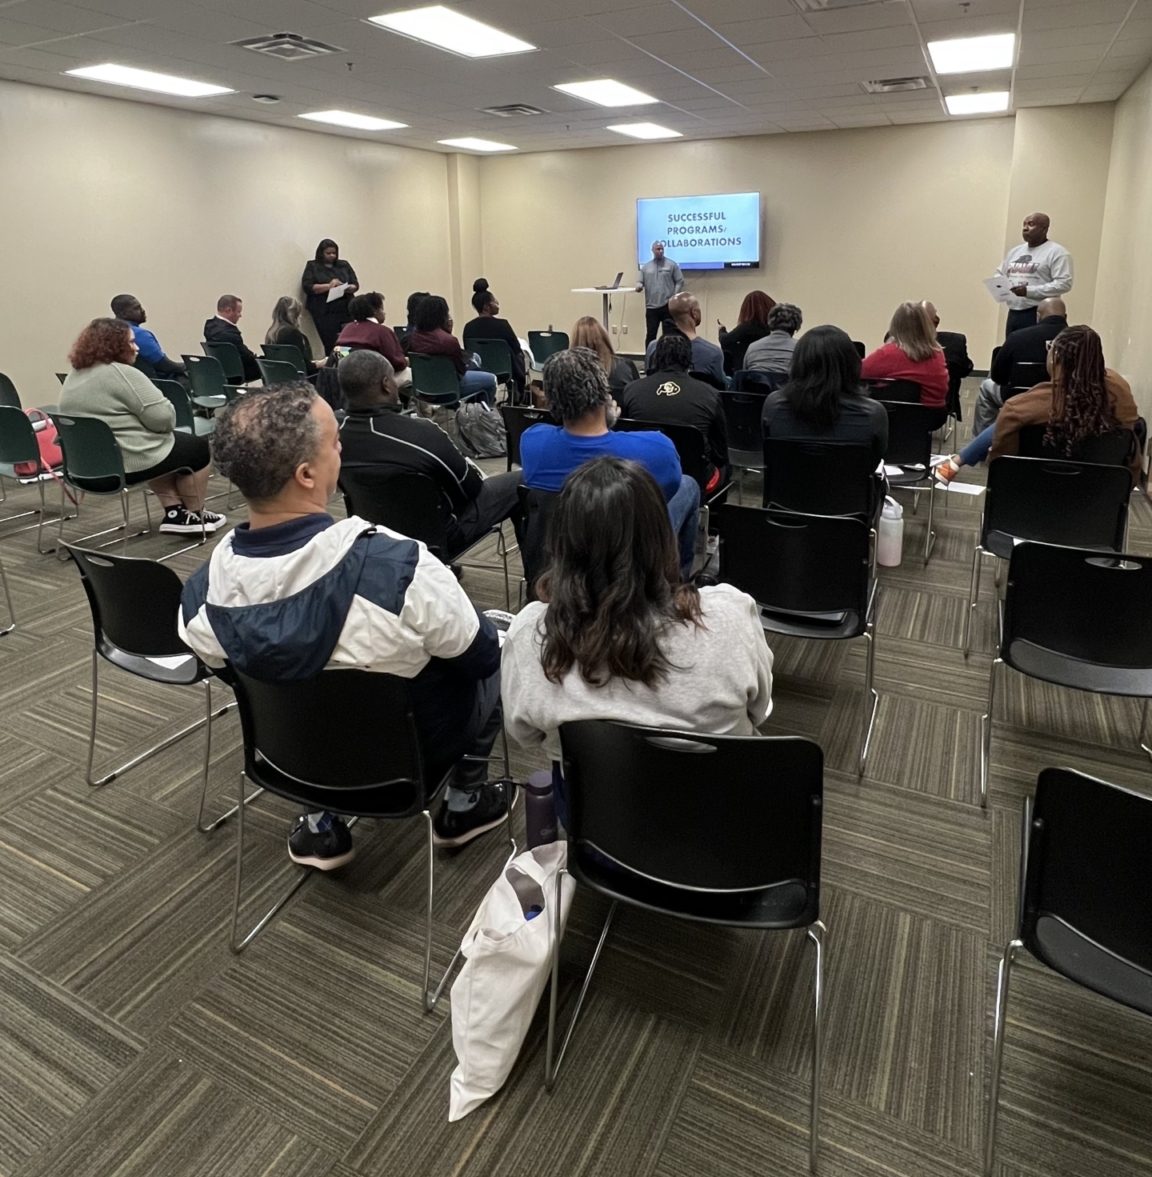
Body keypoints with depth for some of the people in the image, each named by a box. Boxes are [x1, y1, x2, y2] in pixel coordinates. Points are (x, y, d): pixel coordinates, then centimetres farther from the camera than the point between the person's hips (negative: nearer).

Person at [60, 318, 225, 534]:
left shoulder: (73, 377, 11)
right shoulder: (122, 374, -18)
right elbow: (163, 418, -20)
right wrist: (167, 421, 1)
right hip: (127, 464, -9)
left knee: (176, 443, 29)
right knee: (199, 448, 12)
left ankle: (174, 513, 21)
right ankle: (194, 516, 20)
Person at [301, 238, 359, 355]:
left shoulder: (344, 265, 19)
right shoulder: (312, 266, 10)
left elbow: (356, 284, 15)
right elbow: (307, 287, -1)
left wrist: (349, 288, -9)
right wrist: (328, 286, -13)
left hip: (346, 310, 2)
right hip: (325, 313, -2)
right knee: (331, 346, -13)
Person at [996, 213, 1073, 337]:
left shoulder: (1056, 252, -4)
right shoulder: (1015, 251, 19)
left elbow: (1064, 283, -13)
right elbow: (1000, 274, 26)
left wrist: (1029, 291, -20)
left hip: (1039, 315, -7)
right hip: (1013, 314, 7)